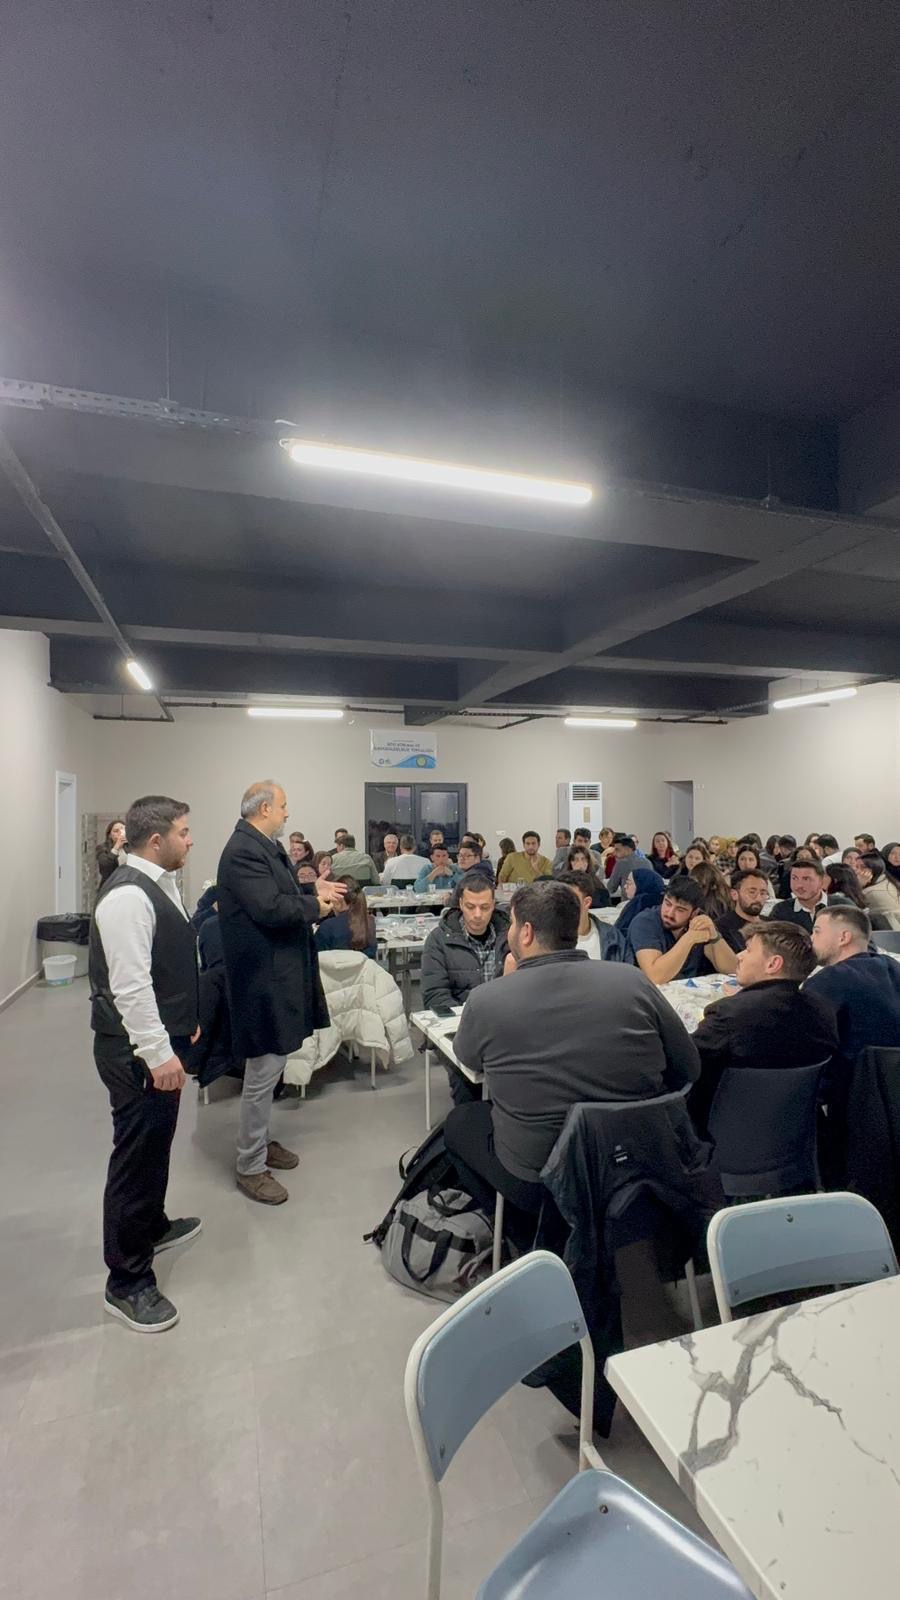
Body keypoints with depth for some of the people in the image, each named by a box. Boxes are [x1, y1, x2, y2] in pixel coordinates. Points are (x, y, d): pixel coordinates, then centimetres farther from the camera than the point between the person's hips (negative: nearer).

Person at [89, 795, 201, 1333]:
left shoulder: (160, 883, 7)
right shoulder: (128, 895, -24)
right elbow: (130, 985, -27)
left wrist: (185, 1023, 21)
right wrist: (159, 1054, -24)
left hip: (163, 1039, 10)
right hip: (140, 1052, -10)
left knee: (156, 1143, 26)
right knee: (137, 1155, 4)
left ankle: (152, 1226, 48)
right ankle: (127, 1284, 22)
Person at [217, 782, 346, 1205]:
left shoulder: (265, 845, 9)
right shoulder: (243, 850, -21)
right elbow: (270, 909, -27)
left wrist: (314, 892, 1)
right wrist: (316, 906, -12)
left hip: (277, 971, 10)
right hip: (263, 977, -10)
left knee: (270, 1066, 22)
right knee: (264, 1071, 3)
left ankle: (260, 1139, 40)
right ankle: (251, 1166, 21)